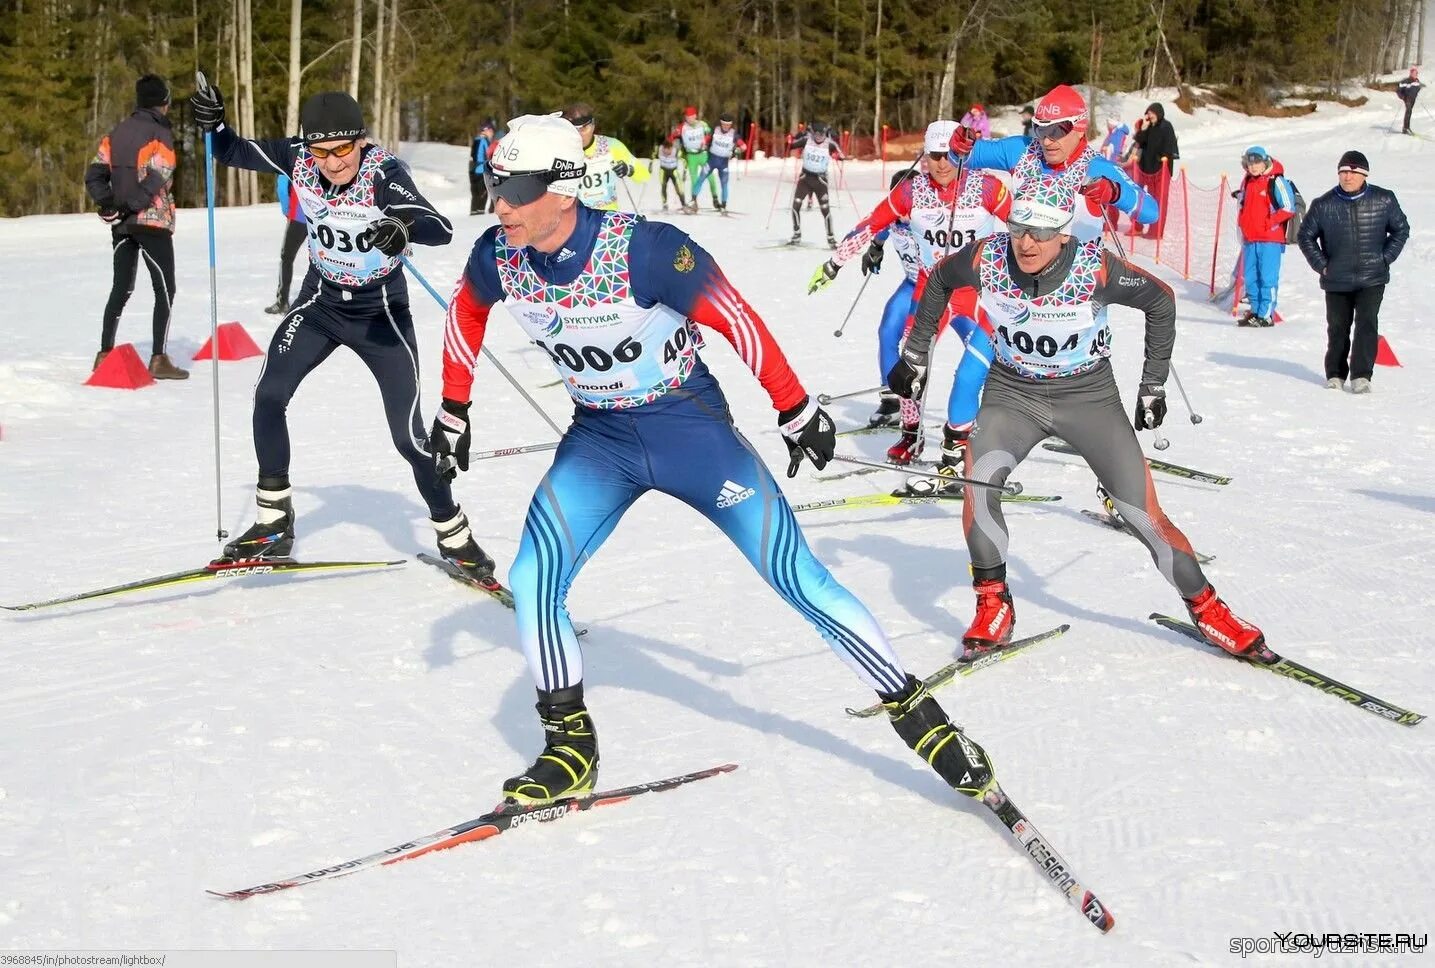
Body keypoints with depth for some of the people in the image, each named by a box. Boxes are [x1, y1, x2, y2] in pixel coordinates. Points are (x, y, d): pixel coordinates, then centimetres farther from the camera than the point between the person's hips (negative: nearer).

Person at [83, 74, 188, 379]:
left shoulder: (117, 132, 11)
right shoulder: (160, 133, -9)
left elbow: (95, 174, 5)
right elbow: (155, 179, -20)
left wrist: (108, 202, -6)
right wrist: (132, 205, -14)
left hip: (122, 225, 7)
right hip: (153, 222, -7)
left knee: (121, 288, 14)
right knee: (165, 290, -2)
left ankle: (105, 354, 14)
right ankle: (158, 359, -9)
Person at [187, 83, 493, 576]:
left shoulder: (384, 174, -28)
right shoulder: (297, 158, -15)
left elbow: (441, 229, -40)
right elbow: (234, 153, 1)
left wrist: (405, 227, -60)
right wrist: (214, 126, -20)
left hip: (381, 313, -4)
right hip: (321, 302, 4)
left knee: (408, 434, -6)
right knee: (269, 395, -9)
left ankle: (453, 534, 16)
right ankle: (273, 524, 7)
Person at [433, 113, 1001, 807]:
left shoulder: (641, 249, -29)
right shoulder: (498, 255, -13)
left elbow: (735, 319, -17)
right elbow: (466, 314, 10)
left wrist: (795, 409, -9)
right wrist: (453, 410, 16)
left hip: (689, 426, -4)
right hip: (598, 438, 5)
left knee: (798, 577, -7)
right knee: (531, 585, -10)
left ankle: (915, 713, 7)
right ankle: (571, 748, 10)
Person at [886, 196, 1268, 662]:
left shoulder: (1096, 267, -25)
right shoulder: (987, 258, -19)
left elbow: (1160, 300, -6)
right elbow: (939, 281, 4)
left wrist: (1153, 386, 0)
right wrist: (915, 354, 8)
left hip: (1088, 395, -1)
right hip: (1013, 392, 2)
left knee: (1145, 515, -6)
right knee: (977, 480, -25)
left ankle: (1207, 610, 16)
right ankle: (993, 607, -7)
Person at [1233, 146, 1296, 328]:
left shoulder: (1276, 181, -9)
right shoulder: (1246, 182, 13)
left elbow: (1288, 208, -11)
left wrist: (1269, 223, -12)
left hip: (1270, 239, -7)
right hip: (1250, 238, 7)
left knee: (1268, 277, -7)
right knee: (1250, 277, 11)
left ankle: (1266, 315, -6)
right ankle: (1255, 311, 20)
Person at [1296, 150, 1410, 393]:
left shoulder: (1384, 200, -2)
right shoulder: (1323, 205, -4)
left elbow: (1401, 229, 11)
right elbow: (1305, 235, 9)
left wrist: (1385, 258, 2)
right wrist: (1321, 264, 2)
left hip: (1372, 279, -1)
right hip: (1336, 280, 1)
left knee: (1367, 324, -12)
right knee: (1337, 327, 9)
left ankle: (1361, 376, -10)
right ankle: (1335, 375, 24)